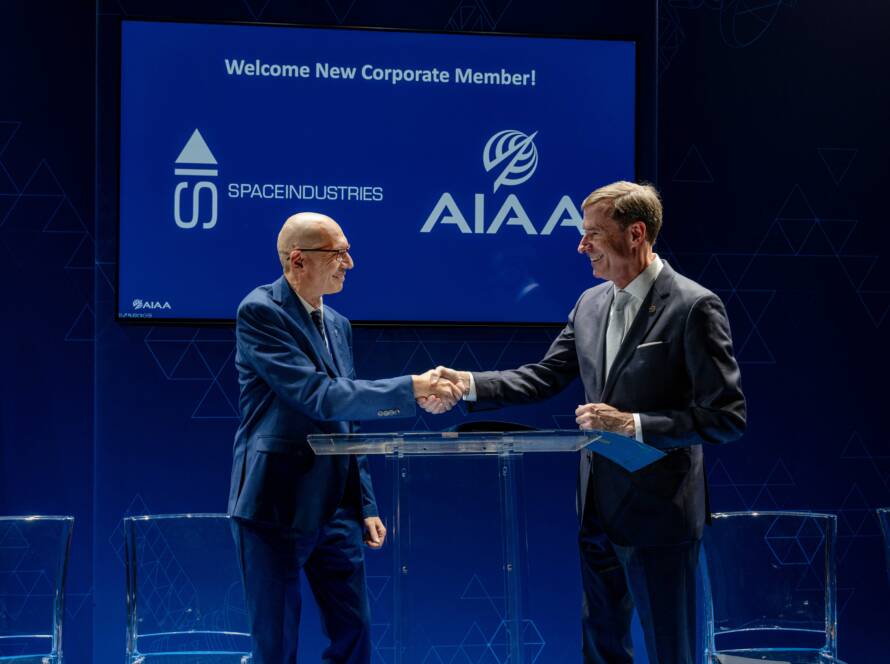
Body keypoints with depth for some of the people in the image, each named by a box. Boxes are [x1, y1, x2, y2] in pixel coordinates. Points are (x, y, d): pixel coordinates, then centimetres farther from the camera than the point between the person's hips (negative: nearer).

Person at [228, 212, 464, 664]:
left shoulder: (338, 324, 14)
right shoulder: (260, 312, -12)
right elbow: (319, 397, -23)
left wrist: (367, 505, 14)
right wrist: (412, 389, -22)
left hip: (336, 508, 7)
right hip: (277, 504, -7)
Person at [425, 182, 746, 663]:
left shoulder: (693, 307, -15)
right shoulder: (591, 303, 7)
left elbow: (727, 417, -17)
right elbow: (544, 377, 12)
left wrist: (632, 424, -23)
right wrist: (467, 384, -2)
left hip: (657, 514, -7)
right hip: (598, 507, 7)